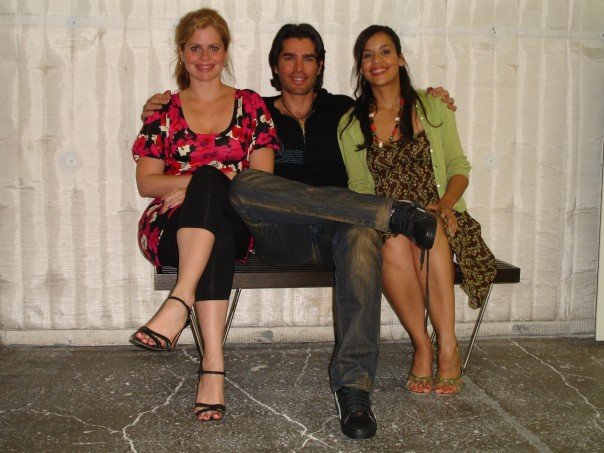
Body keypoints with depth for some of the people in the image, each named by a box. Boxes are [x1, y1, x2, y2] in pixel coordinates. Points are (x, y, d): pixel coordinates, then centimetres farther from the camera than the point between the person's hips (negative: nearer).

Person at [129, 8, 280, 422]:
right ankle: (214, 364, -49)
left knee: (207, 183, -37)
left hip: (237, 226, 0)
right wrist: (217, 178, -10)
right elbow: (146, 183, 7)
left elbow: (262, 178, 5)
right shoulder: (164, 111, 17)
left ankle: (178, 305, -49)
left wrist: (196, 184, -11)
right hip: (169, 230, 0)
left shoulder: (250, 105, 15)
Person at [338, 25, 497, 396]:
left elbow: (459, 166, 7)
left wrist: (446, 203, -14)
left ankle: (448, 346, -31)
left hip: (439, 216, 0)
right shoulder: (350, 124, 11)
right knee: (394, 243, -36)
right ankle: (422, 346, -22)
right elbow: (359, 186, 8)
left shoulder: (432, 107, 10)